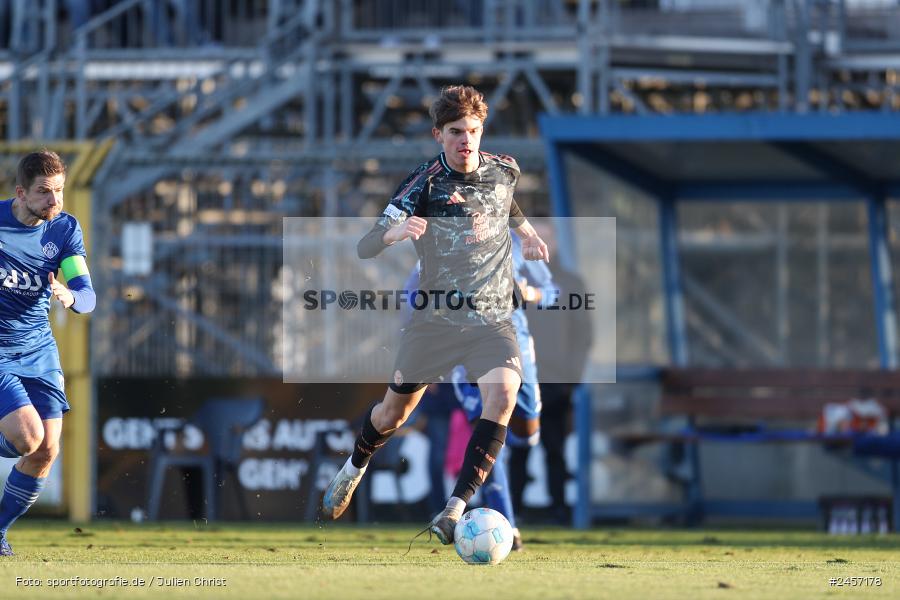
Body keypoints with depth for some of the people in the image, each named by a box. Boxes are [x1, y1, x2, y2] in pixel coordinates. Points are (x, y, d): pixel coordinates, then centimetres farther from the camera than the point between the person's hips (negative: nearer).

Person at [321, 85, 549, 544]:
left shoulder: (503, 170, -1)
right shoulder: (425, 183, -14)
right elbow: (364, 248, -21)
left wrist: (527, 232, 14)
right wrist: (394, 231, -41)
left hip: (492, 319, 1)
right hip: (435, 316, -1)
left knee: (503, 391, -27)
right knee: (395, 410, 13)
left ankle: (455, 510, -29)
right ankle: (354, 469, 50)